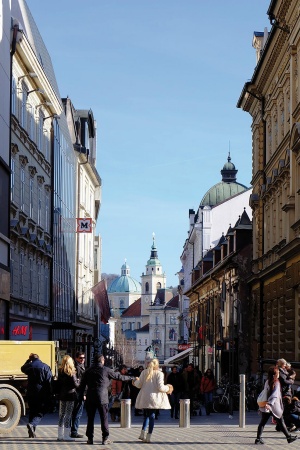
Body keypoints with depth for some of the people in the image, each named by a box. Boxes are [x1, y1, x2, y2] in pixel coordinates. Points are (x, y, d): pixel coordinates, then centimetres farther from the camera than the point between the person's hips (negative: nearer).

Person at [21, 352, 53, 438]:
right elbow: (49, 382, -7)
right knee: (41, 412, 3)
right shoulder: (45, 367, -4)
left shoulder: (29, 366, 2)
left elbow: (23, 368, 29)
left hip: (31, 393, 3)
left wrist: (28, 360, 28)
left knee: (32, 411, 14)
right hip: (42, 394, -3)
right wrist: (50, 395, -4)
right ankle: (32, 424, -22)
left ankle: (32, 432, 14)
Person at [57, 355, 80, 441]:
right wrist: (78, 381, 5)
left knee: (61, 415, 12)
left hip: (62, 395, 6)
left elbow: (58, 384, 10)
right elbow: (75, 384, -13)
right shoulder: (71, 372, -12)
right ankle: (66, 435, -2)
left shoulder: (60, 372, 6)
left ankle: (60, 435, 16)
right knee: (68, 415, -3)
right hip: (70, 395, -6)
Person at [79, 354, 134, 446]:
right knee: (104, 419, 2)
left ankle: (90, 438, 9)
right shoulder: (106, 370, -1)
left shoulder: (88, 371, 8)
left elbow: (82, 385, 10)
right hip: (102, 398, -3)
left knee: (90, 419, 8)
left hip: (90, 398, 3)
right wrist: (131, 378, 16)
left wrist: (81, 396, 17)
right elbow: (118, 376, 5)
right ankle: (105, 438, 1)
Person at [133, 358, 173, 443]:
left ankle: (143, 433, 2)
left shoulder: (144, 372, 6)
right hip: (154, 398, -3)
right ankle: (148, 436, 0)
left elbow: (139, 385, 6)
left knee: (147, 415, 16)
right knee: (152, 415, 3)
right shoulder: (159, 374, -4)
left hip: (144, 398, 3)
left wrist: (135, 382, 28)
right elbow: (160, 387, -10)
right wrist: (167, 388, 9)